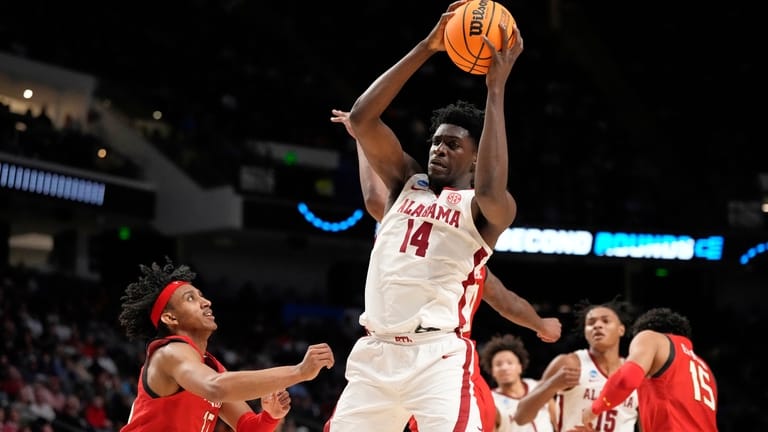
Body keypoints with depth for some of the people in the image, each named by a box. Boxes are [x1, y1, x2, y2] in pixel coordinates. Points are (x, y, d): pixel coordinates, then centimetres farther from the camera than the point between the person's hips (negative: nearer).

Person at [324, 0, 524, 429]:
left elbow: (491, 192, -25)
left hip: (440, 355, -5)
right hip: (375, 351, 5)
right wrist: (425, 48, -4)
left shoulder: (485, 209, 2)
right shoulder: (407, 183, 15)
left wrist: (496, 88, -20)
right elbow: (362, 120, 2)